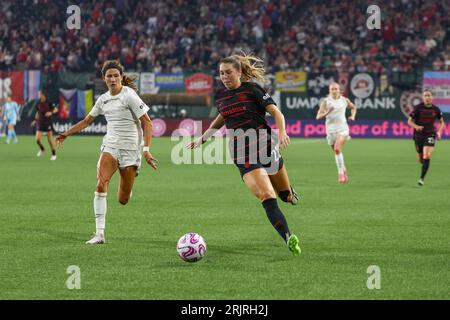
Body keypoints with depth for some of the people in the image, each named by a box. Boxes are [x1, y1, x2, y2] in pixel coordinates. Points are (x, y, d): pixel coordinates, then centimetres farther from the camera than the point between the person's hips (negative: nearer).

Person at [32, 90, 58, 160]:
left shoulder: (49, 102, -10)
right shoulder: (38, 103, 2)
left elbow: (56, 109, -4)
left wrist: (51, 112, -23)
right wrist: (35, 120, 10)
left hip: (48, 122, -3)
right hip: (40, 122, 3)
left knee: (49, 140, -1)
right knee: (37, 139, -7)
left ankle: (54, 154, 15)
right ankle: (42, 149, 25)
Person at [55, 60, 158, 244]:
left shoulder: (129, 96, -10)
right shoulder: (103, 99, 7)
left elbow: (147, 123, -10)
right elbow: (87, 121, 23)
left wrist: (146, 150, -18)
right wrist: (66, 134, 19)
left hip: (130, 149, -4)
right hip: (110, 146, 4)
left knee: (123, 200, -1)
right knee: (101, 184, -23)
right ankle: (99, 234, -22)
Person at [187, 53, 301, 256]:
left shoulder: (252, 89, -4)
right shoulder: (219, 96, 10)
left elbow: (276, 113, -7)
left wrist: (282, 133, -25)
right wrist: (203, 138, 28)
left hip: (265, 147, -2)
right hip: (243, 155, 2)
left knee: (286, 195, 10)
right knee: (266, 196, -19)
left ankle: (289, 193, 49)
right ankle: (288, 239, -26)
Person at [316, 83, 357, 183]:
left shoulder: (344, 100, 4)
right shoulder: (326, 101, -2)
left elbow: (353, 107, 25)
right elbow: (318, 116, -7)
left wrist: (353, 116, 7)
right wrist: (327, 113, -24)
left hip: (342, 128, -1)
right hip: (331, 129, 1)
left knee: (337, 149, -23)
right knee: (336, 152, 8)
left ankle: (340, 172, -17)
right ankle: (343, 170, 30)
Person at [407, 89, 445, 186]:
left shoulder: (436, 109, -1)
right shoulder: (418, 108, -6)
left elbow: (442, 122, 14)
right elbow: (409, 121, -4)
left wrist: (439, 132, -3)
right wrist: (416, 126, -24)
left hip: (430, 135, -1)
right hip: (418, 135, 1)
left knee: (427, 157, -19)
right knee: (421, 159, 10)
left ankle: (422, 178, -14)